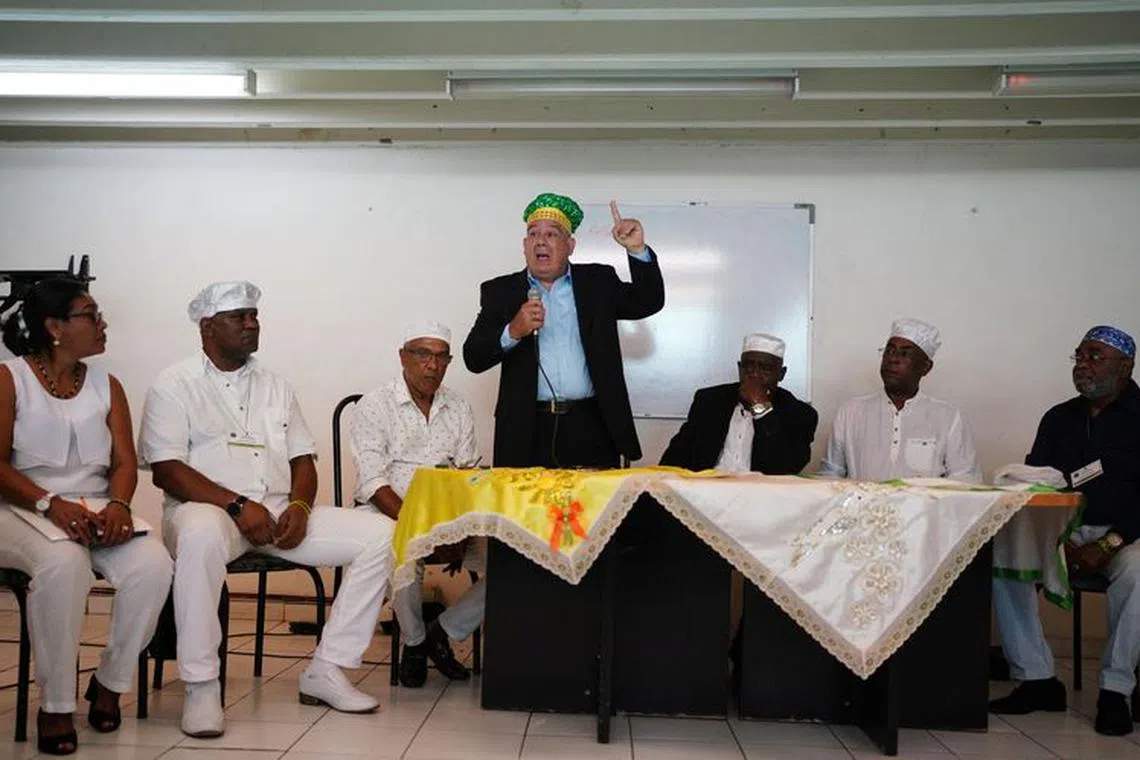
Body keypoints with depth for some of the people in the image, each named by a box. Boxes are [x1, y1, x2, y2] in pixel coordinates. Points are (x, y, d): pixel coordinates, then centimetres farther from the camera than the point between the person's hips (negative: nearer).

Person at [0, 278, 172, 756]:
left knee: (154, 564, -27)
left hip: (96, 510, 4)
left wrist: (117, 504, -18)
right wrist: (51, 504, -25)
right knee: (64, 563, -38)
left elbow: (125, 462, 4)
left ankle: (110, 682, -3)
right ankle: (55, 706, -20)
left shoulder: (106, 386, 12)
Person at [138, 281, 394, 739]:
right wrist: (238, 505, -20)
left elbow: (303, 460, 16)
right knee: (200, 534, -43)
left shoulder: (276, 387, 20)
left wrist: (299, 505, -7)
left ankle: (325, 672, -10)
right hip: (208, 507, -5)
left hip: (280, 511, 5)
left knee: (378, 536, -13)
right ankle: (200, 686, -28)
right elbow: (166, 470, -8)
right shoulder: (175, 385, 4)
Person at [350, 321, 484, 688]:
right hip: (388, 515, -4)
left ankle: (443, 634, 2)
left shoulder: (459, 409, 13)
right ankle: (414, 643, -5)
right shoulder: (374, 406, -1)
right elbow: (373, 484, -11)